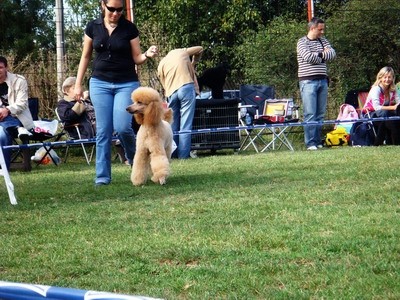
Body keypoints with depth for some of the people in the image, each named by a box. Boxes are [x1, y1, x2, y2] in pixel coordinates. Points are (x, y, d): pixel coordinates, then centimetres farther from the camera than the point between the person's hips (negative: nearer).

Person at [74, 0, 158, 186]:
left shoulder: (129, 28, -2)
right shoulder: (93, 27, 2)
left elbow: (136, 58, 2)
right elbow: (85, 57, 10)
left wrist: (148, 55, -20)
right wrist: (78, 84, 8)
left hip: (127, 83, -1)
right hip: (100, 83, 1)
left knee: (122, 127, -15)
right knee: (103, 131, -2)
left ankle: (135, 160, 15)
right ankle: (102, 176, 3)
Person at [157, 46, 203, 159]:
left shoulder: (161, 64, 22)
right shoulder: (182, 52, 18)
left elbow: (164, 83, 15)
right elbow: (199, 49, 32)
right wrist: (194, 62, 44)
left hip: (171, 93, 2)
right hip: (187, 87, -2)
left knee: (173, 125, 10)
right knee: (186, 123, -5)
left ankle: (173, 154, 8)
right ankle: (183, 154, -10)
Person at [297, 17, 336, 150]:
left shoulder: (323, 41, 16)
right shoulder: (302, 42, -2)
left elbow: (333, 53, 3)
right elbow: (308, 57, -17)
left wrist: (319, 55, -10)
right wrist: (324, 55, -2)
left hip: (322, 80, 6)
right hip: (308, 81, -6)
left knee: (320, 113, 7)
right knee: (310, 114, -8)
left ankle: (318, 141, 12)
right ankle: (310, 143, -8)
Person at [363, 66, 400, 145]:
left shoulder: (393, 90, 2)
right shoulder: (376, 89, -18)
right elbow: (376, 107, -28)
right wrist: (393, 107, -34)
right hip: (369, 116, -6)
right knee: (384, 113, -37)